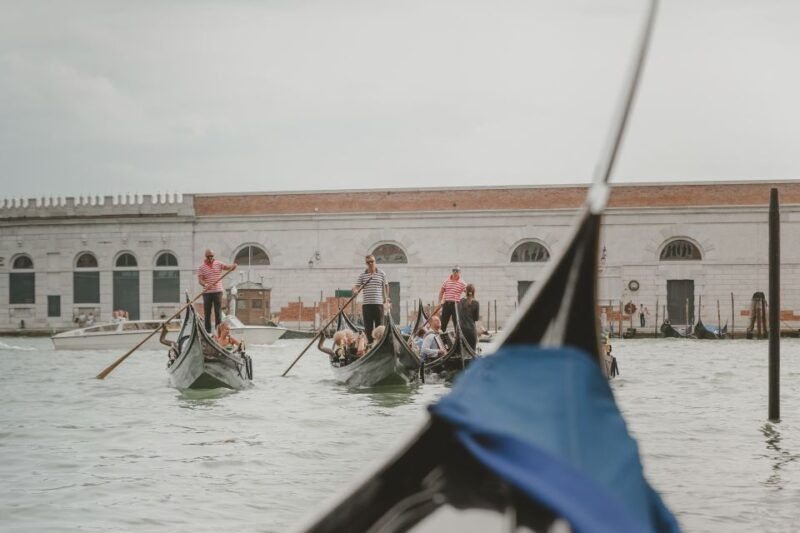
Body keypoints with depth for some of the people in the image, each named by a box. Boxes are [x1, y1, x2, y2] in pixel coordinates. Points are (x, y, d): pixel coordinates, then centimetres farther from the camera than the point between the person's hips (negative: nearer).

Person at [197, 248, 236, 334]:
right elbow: (200, 280, -6)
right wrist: (205, 285, -26)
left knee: (218, 313, -1)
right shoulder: (202, 267, 1)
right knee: (207, 313, 4)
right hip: (207, 292, 0)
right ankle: (207, 332, 11)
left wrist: (233, 266, -28)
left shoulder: (219, 264, 4)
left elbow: (228, 267, -4)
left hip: (218, 291, 0)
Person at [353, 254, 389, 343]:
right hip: (366, 304, 1)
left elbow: (385, 286, 16)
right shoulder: (362, 275, 4)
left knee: (379, 325, 1)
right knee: (368, 326, 3)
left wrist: (386, 298, 17)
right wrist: (355, 290, -24)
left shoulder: (381, 273, 5)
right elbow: (356, 286, -2)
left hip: (378, 303, -1)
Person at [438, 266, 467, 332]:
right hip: (446, 304, 2)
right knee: (443, 322, 5)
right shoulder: (447, 281, 5)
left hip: (456, 304, -2)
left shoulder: (462, 283, -3)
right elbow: (441, 292, 11)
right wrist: (440, 302, 4)